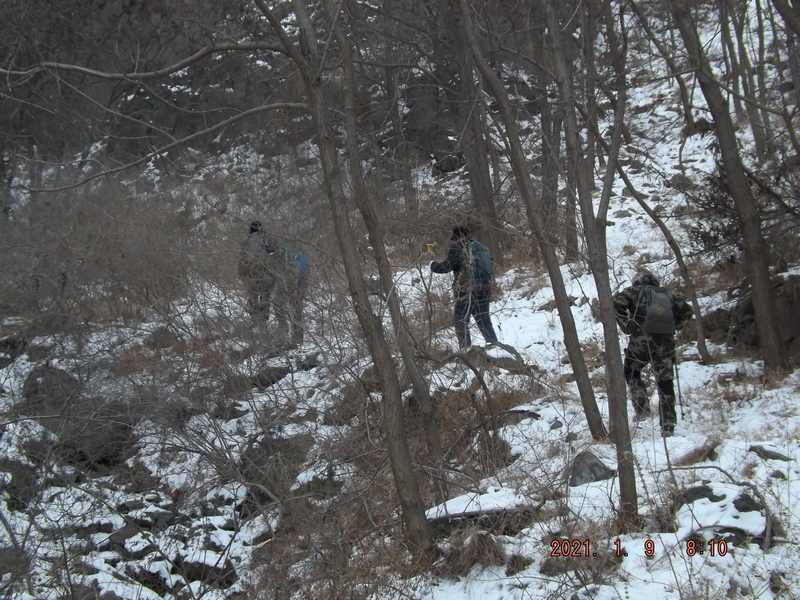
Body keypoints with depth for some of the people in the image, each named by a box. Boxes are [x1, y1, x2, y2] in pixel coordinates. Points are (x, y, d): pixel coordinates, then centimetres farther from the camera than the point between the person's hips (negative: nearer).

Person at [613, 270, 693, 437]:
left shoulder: (635, 291, 11)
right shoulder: (667, 293, 21)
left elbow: (616, 303, -6)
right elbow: (686, 310, 15)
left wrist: (626, 325, -1)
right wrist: (673, 327, 18)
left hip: (641, 338, -3)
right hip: (666, 340, 3)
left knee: (631, 372, 22)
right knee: (665, 383, 11)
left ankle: (642, 409, 7)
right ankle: (668, 426, 12)